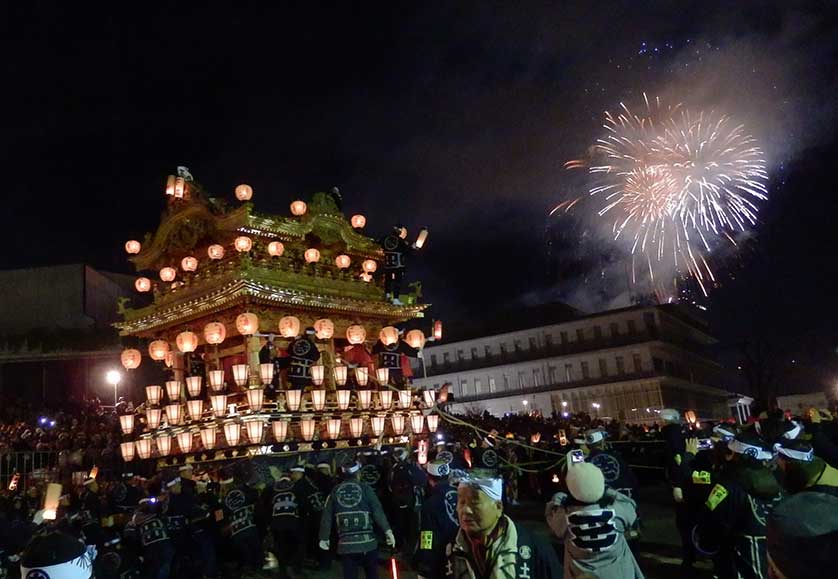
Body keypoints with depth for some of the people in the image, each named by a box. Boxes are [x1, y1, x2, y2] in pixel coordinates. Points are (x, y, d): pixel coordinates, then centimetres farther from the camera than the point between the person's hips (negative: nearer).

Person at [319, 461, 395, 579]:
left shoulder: (335, 491, 5)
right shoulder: (365, 489, -2)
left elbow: (327, 517, 5)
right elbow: (378, 511, -8)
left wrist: (324, 538, 14)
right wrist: (387, 530, -5)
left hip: (346, 544, 1)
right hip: (367, 542, -1)